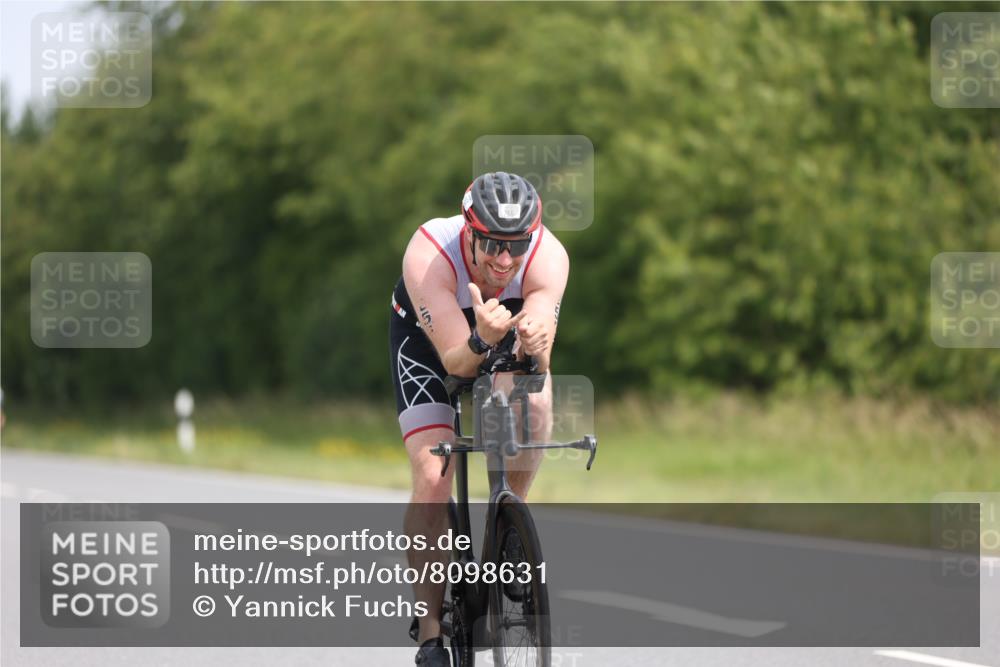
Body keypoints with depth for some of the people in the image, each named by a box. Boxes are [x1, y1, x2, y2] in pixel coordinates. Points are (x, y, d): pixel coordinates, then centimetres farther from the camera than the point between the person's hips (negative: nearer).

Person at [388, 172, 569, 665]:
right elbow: (455, 362, -39)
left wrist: (534, 343, -62)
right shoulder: (429, 254, -38)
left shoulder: (548, 256, -33)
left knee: (535, 403, -26)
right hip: (428, 336, -3)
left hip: (511, 333, 3)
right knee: (432, 480, -18)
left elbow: (539, 363, -39)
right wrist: (482, 342, -60)